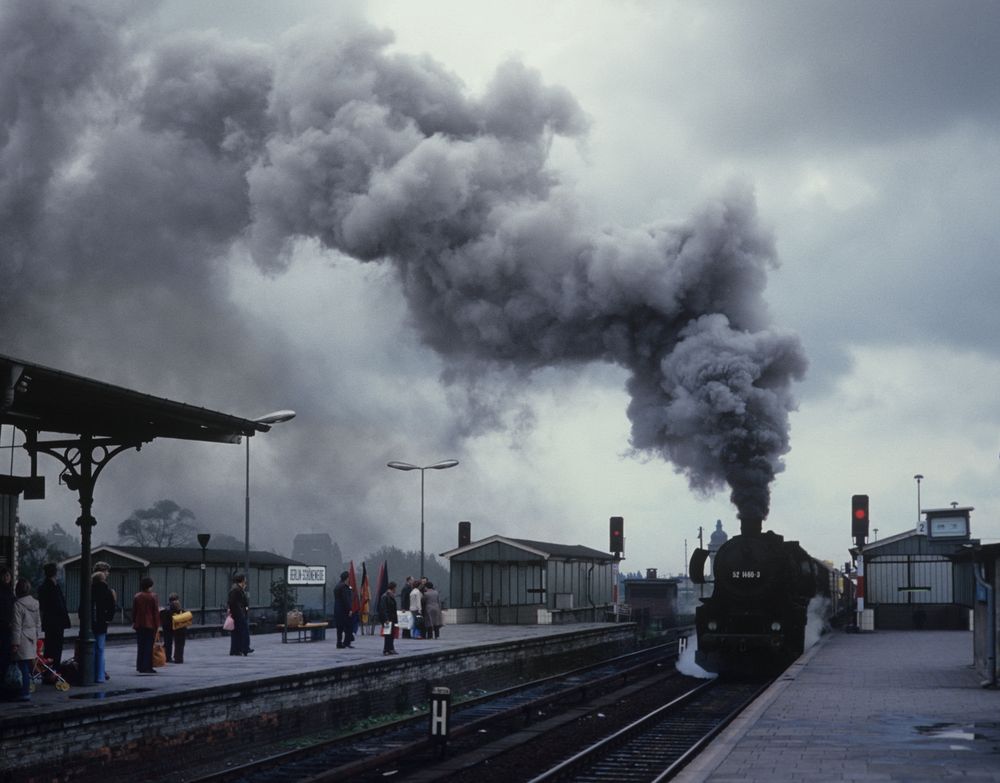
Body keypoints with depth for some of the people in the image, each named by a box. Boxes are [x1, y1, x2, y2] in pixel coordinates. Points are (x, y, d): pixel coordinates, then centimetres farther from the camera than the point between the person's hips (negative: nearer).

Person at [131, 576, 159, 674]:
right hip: (150, 624, -4)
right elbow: (156, 612, -8)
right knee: (149, 646, -1)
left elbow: (134, 611, 6)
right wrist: (157, 625, -3)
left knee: (140, 646, 12)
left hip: (139, 625, 4)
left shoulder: (137, 597, 3)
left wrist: (134, 622, 15)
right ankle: (147, 667, -4)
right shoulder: (153, 597, -8)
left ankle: (140, 666, 15)